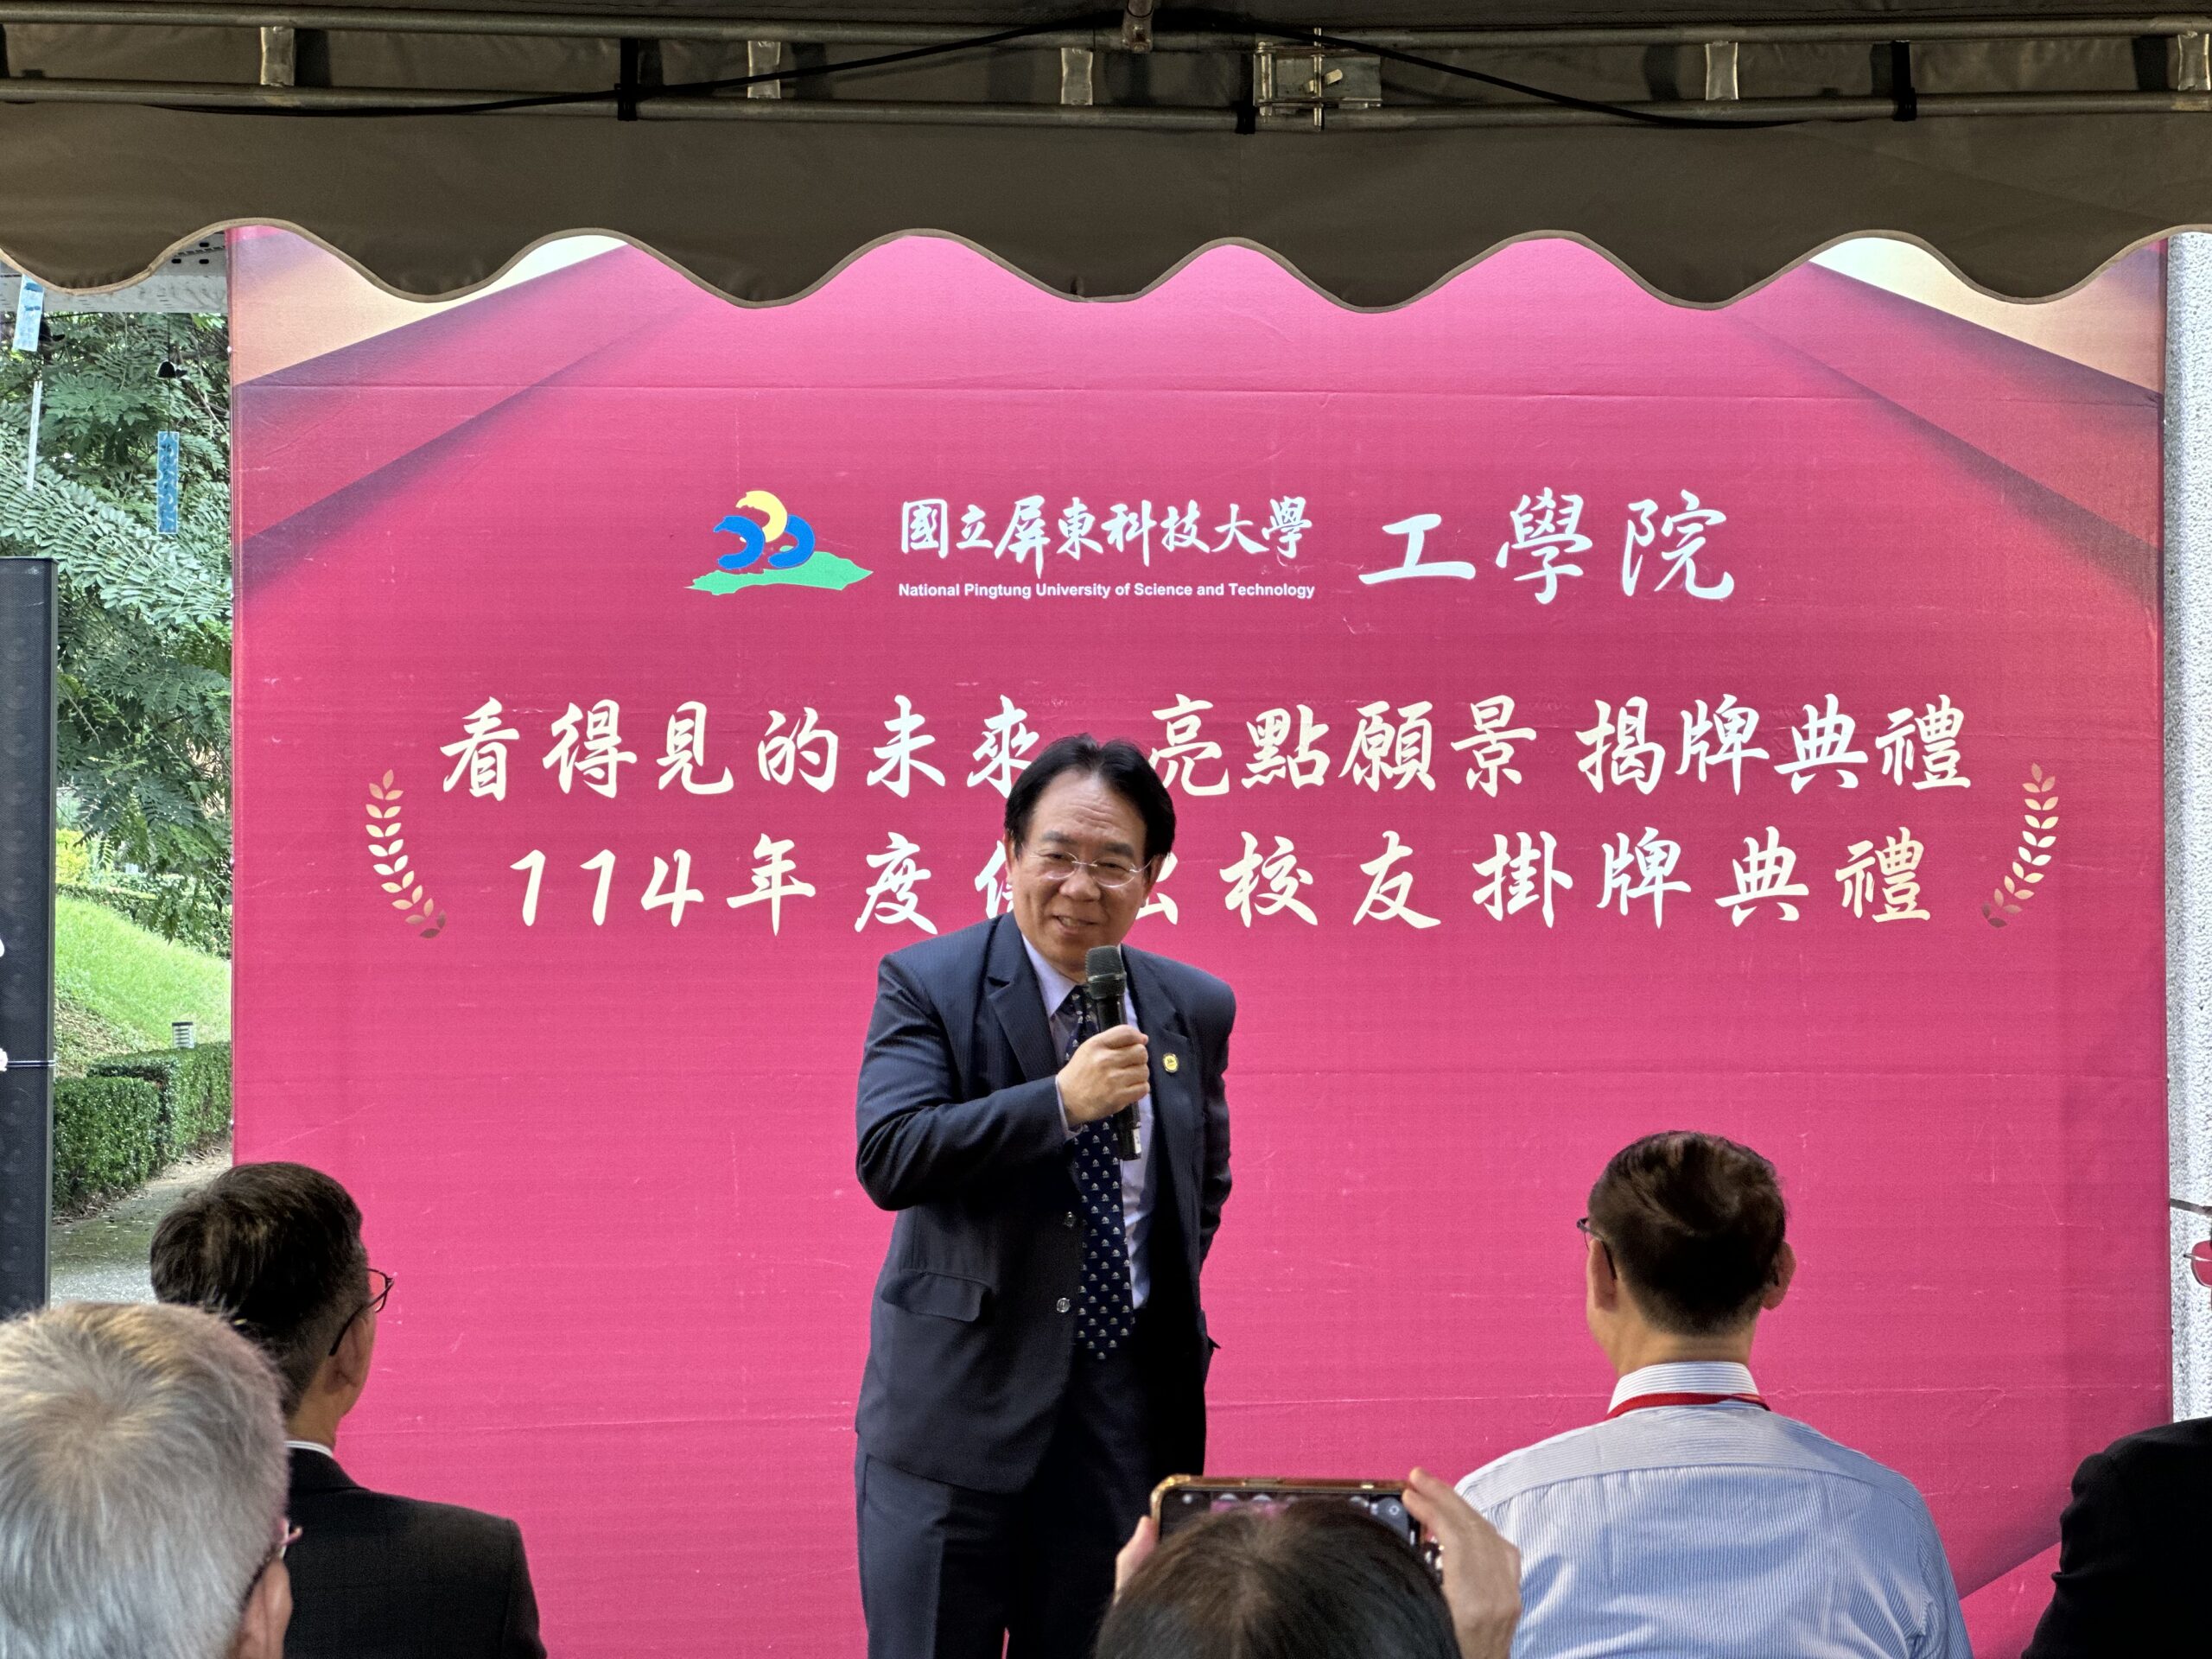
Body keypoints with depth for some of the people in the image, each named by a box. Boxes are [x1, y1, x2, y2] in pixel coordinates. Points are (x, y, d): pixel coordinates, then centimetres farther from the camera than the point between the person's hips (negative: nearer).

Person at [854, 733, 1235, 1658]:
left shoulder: (1196, 1009, 7)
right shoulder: (927, 984, -6)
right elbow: (887, 1157, -20)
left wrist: (1171, 1299, 12)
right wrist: (1061, 1100, -25)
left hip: (1128, 1405, 4)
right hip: (961, 1401, -3)